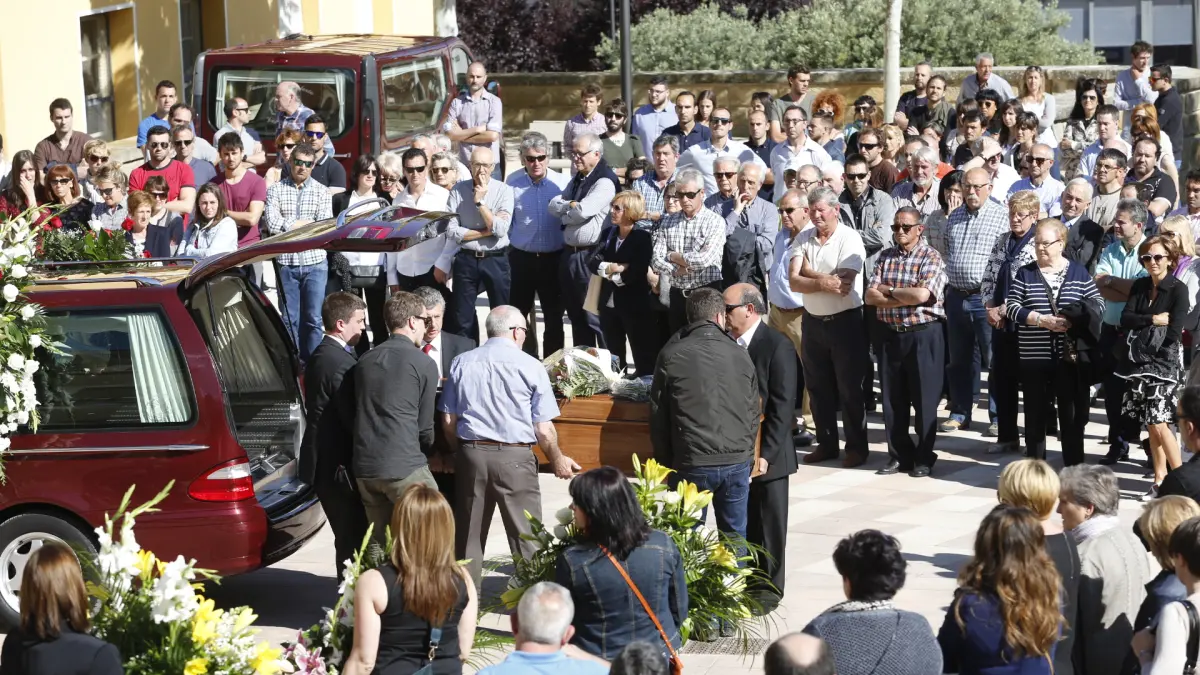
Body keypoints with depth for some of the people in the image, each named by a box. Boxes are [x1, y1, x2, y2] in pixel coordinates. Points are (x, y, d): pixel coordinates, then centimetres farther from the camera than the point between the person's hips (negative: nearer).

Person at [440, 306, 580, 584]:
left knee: (468, 536, 12)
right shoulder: (530, 366, -6)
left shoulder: (461, 363, 3)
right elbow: (543, 429, -5)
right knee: (525, 535, 3)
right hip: (514, 457, -4)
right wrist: (557, 459, 12)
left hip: (470, 455, 4)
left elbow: (448, 421, 7)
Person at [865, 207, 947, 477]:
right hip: (890, 334, 5)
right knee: (892, 398, 9)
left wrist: (889, 290, -7)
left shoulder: (931, 258, -6)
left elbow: (921, 295, -20)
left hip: (923, 335, -5)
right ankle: (899, 455, 20)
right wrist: (906, 299, -13)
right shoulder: (885, 257, 9)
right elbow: (871, 296, -1)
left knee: (924, 399, 2)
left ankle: (924, 458, 12)